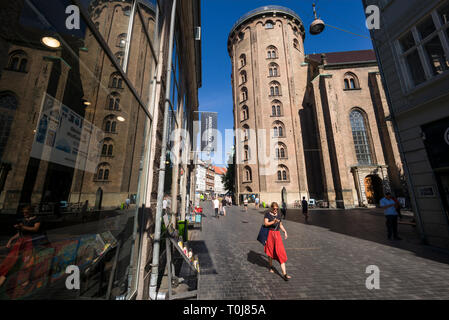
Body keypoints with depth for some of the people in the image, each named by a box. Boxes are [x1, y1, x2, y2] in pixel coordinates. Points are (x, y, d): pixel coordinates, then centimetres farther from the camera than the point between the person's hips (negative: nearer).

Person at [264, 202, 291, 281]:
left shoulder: (278, 215, 10)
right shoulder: (267, 214, -5)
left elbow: (280, 225, 19)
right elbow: (266, 223, -15)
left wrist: (285, 231, 4)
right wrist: (273, 222, -29)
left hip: (277, 234, 3)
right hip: (270, 234, -3)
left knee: (281, 252, -4)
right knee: (270, 251, 11)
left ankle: (284, 274, -2)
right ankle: (271, 267, 37)